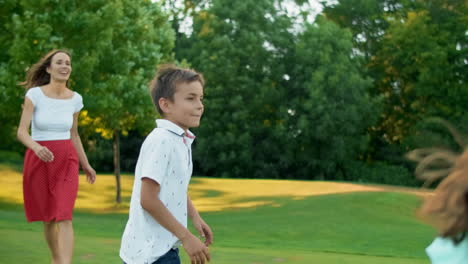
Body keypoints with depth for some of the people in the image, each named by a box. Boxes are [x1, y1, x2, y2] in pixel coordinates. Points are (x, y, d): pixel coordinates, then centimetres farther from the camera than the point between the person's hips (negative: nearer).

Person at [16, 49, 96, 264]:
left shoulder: (75, 99, 2)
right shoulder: (35, 94, -8)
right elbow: (21, 132, -13)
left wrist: (86, 165, 17)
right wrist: (37, 147, -33)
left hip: (66, 160, 1)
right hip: (39, 160, -1)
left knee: (64, 217, -14)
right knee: (47, 218, 11)